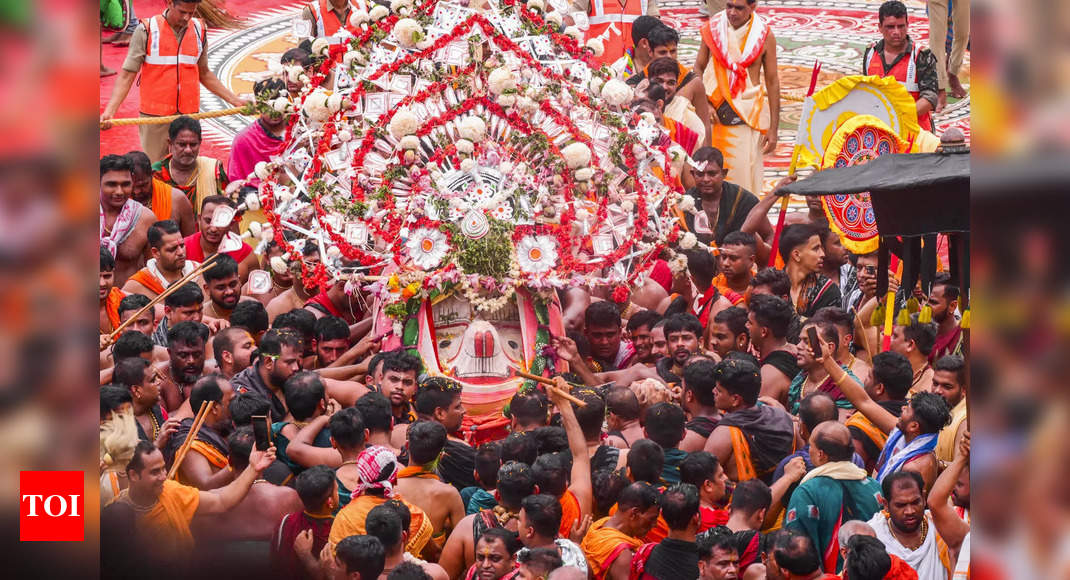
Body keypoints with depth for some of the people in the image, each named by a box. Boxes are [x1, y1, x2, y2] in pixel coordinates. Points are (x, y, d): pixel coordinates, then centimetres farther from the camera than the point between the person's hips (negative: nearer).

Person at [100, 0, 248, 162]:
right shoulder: (146, 31, -4)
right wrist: (109, 111, -16)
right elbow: (127, 76, -5)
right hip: (154, 117, -3)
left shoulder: (199, 31, 8)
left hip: (189, 115, 3)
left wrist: (235, 100, 18)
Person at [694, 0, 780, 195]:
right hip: (714, 111, 2)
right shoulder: (712, 28, 1)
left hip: (747, 112, -2)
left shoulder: (764, 35, -3)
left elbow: (772, 82, 2)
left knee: (743, 171, -6)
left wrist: (773, 128, 0)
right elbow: (698, 68, 8)